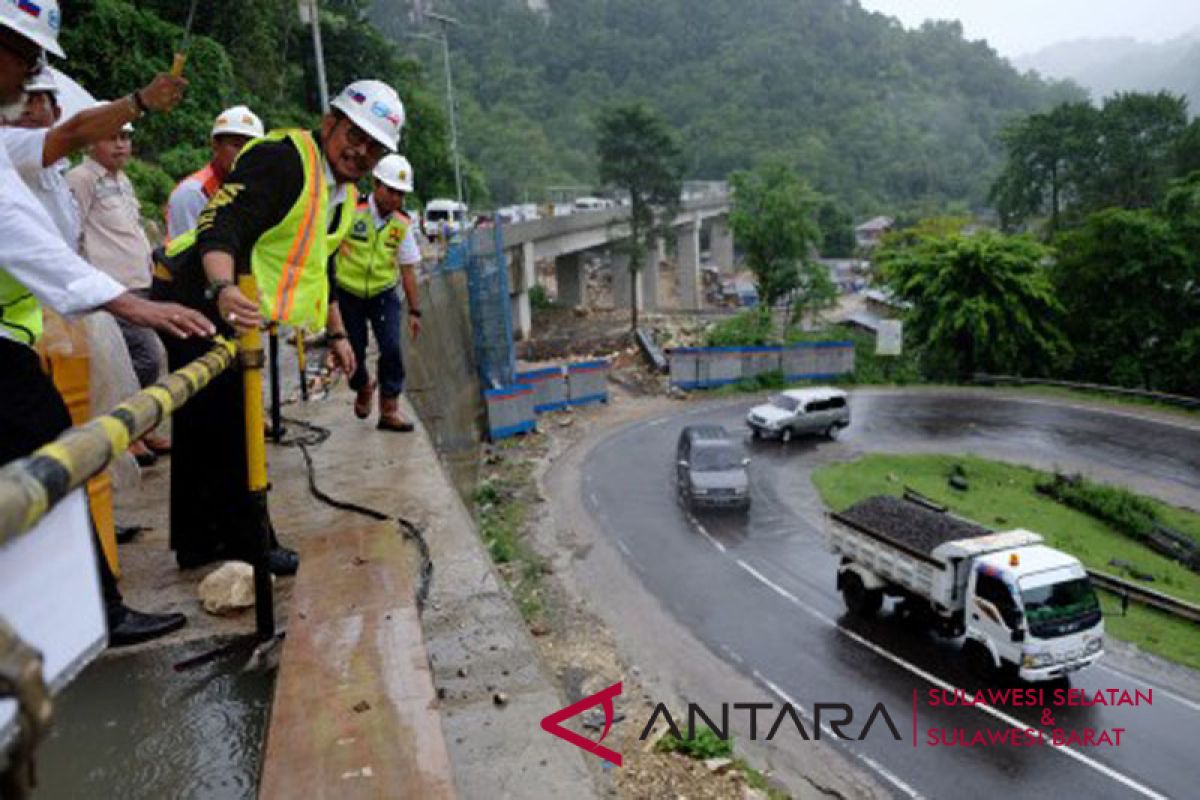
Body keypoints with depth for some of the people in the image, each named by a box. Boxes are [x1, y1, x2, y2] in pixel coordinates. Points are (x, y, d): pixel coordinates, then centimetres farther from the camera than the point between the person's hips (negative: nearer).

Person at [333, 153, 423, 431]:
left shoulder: (402, 223, -5)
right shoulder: (351, 211, -15)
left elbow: (407, 268, 1)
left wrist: (415, 311, 1)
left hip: (383, 293, 1)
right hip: (348, 293, -1)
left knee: (391, 348, -13)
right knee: (355, 350, 6)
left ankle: (389, 409, -1)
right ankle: (363, 388, 39)